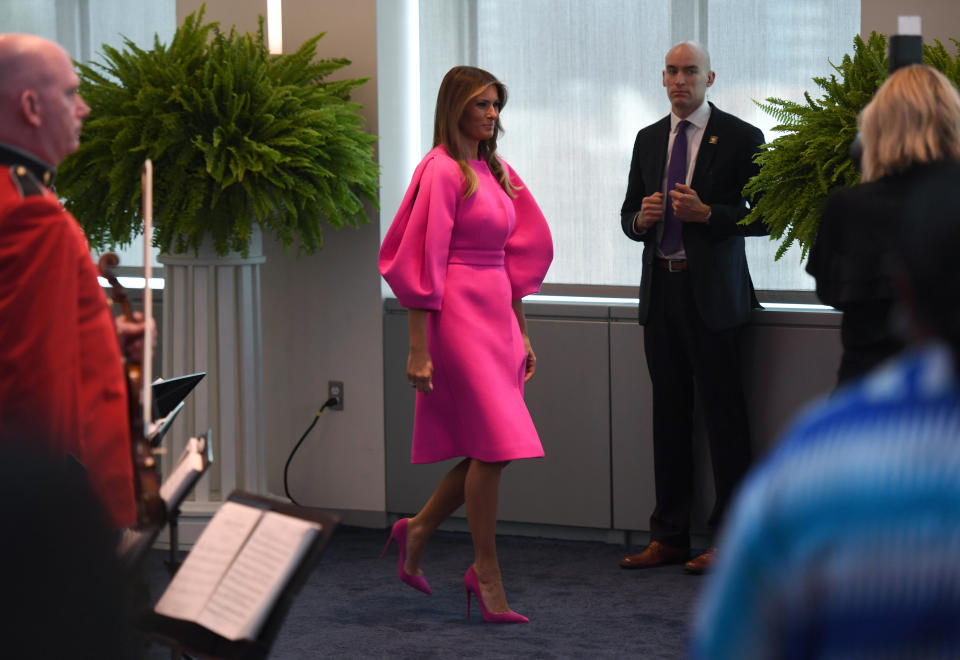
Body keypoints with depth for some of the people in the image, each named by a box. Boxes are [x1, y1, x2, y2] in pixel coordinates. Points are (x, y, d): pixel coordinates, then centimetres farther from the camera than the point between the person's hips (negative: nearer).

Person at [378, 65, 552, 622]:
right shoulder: (442, 170, -10)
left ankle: (419, 530, 27)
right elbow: (424, 261, -13)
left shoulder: (498, 173, 15)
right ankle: (486, 573, 1)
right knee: (494, 444, -8)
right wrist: (419, 349, -16)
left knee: (489, 449, 8)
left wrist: (521, 333, 17)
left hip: (496, 315, 8)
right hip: (458, 314, -8)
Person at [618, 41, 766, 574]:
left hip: (713, 292, -5)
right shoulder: (648, 140, 14)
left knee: (723, 414, -4)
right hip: (661, 290, 5)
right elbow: (628, 215, 18)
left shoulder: (740, 138, -2)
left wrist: (706, 214, -18)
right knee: (669, 413, 9)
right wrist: (642, 219, -5)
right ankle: (669, 536, 14)